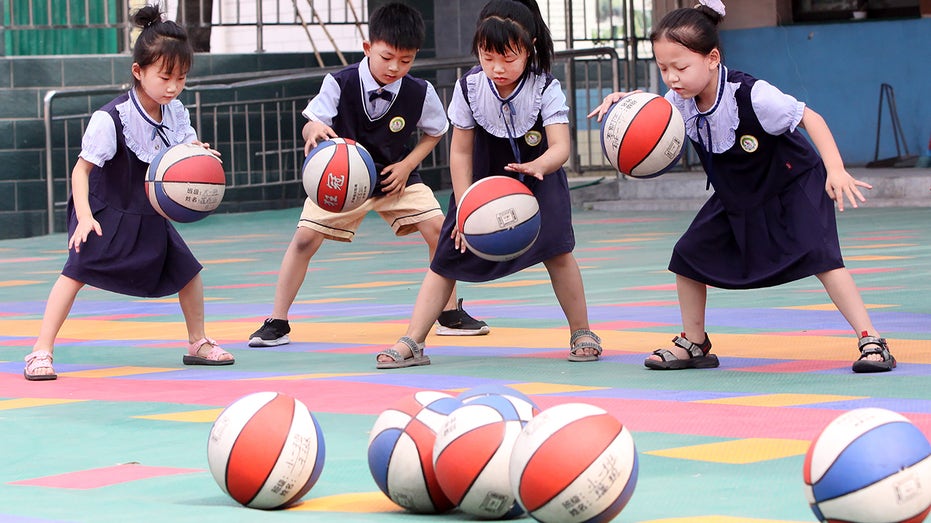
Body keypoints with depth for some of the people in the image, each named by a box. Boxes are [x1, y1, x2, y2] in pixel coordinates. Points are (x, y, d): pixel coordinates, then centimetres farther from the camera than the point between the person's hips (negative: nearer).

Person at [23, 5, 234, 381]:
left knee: (187, 270, 7)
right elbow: (81, 168, -21)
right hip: (106, 214, -6)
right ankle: (41, 353, -21)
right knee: (77, 271, -22)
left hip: (150, 215, 6)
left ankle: (198, 344, 28)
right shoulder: (110, 119, -24)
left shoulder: (176, 113, -4)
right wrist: (85, 216, -33)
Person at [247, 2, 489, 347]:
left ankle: (450, 314, 4)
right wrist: (315, 130, -43)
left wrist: (407, 165, -11)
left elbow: (434, 132, 3)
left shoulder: (420, 93, -15)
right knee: (305, 237, -13)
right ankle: (276, 323, -3)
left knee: (437, 228, -13)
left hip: (395, 176, 2)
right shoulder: (340, 84, -20)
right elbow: (310, 126, -18)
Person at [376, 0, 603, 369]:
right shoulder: (470, 87, -19)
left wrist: (537, 166, -57)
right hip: (483, 180, 2)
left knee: (555, 248, -21)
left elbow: (560, 148, -34)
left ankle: (582, 334, -3)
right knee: (447, 257, -3)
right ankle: (411, 343, -1)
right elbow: (460, 152, -11)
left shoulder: (546, 90, -24)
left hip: (538, 177, -2)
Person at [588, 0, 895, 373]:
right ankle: (693, 344, 21)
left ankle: (870, 340, -21)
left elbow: (809, 117, -26)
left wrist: (835, 169, -39)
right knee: (688, 256, 3)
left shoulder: (750, 96, -32)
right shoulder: (681, 101, -14)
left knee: (818, 254, -25)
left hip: (793, 185, -7)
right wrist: (622, 104, -19)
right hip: (736, 198, 7)